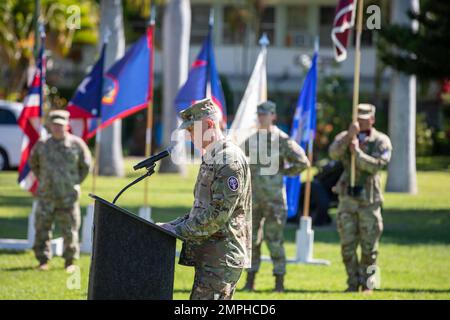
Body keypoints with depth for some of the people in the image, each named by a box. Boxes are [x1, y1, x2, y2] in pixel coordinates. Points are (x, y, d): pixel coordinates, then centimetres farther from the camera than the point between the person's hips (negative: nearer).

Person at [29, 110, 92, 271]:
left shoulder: (76, 144, 0)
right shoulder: (42, 144, 4)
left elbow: (86, 165, 11)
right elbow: (33, 163, 20)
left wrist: (75, 182, 6)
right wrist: (42, 180, 12)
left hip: (68, 197, -1)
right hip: (46, 196, 1)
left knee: (70, 231, 1)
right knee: (42, 229, 0)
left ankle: (69, 261, 11)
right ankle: (43, 261, 9)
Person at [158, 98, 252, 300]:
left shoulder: (231, 160, -15)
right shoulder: (210, 158, 18)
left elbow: (219, 214, -20)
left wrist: (179, 230, -15)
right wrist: (176, 224, 10)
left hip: (222, 257, -10)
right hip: (208, 256, 10)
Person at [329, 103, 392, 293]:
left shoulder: (381, 141, 0)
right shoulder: (345, 137, 7)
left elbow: (377, 165, -15)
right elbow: (334, 153, -15)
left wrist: (357, 152, -19)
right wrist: (349, 135, -27)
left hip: (369, 200, -2)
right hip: (347, 199, 2)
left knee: (369, 246, 0)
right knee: (348, 246, 3)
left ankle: (367, 284, 9)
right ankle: (353, 283, 12)